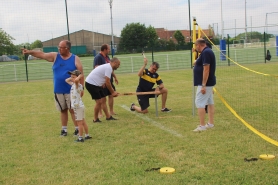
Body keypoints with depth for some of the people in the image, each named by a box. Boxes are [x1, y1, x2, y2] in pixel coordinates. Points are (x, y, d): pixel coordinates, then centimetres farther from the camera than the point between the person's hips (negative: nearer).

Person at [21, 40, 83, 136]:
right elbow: (42, 54, -2)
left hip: (71, 91, -3)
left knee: (73, 109, 2)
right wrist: (30, 52, -17)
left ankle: (77, 129, 13)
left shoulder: (75, 59, -5)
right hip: (58, 91, 4)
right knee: (63, 110, 12)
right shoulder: (55, 56, 4)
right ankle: (64, 129, 22)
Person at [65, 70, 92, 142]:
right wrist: (72, 77, 14)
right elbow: (67, 80, 26)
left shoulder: (78, 85, -18)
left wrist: (80, 76, -23)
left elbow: (76, 80, -41)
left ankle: (80, 138, 2)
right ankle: (87, 135, 26)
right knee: (83, 122, 17)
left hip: (78, 107, -10)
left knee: (79, 123, -4)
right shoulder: (73, 84, 10)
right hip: (80, 106, 10)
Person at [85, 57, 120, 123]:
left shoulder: (108, 66, 14)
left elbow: (107, 82, 15)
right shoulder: (109, 68, -18)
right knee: (99, 102, -7)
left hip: (96, 84, 10)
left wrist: (113, 92, 10)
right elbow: (107, 83, -19)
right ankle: (95, 119, 6)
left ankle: (108, 116, 17)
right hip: (91, 83, -10)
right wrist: (112, 92, -7)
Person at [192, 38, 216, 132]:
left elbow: (206, 69, -24)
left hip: (205, 83, -11)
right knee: (210, 102, 13)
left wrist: (203, 85, -25)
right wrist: (197, 63, 15)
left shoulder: (205, 52, -18)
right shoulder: (207, 51, 13)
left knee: (199, 103, -9)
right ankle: (211, 123, 20)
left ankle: (202, 126, -8)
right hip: (209, 82, 11)